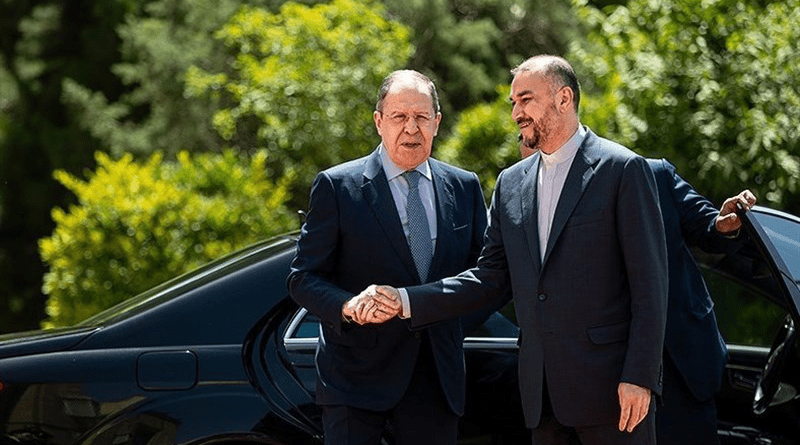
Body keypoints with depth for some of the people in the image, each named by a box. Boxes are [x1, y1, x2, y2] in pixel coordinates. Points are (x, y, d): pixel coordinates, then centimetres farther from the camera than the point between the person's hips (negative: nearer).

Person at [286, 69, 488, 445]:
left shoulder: (464, 188, 10)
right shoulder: (337, 187, -2)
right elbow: (303, 278, -4)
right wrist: (347, 307, -23)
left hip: (437, 377, 3)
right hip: (357, 378, -3)